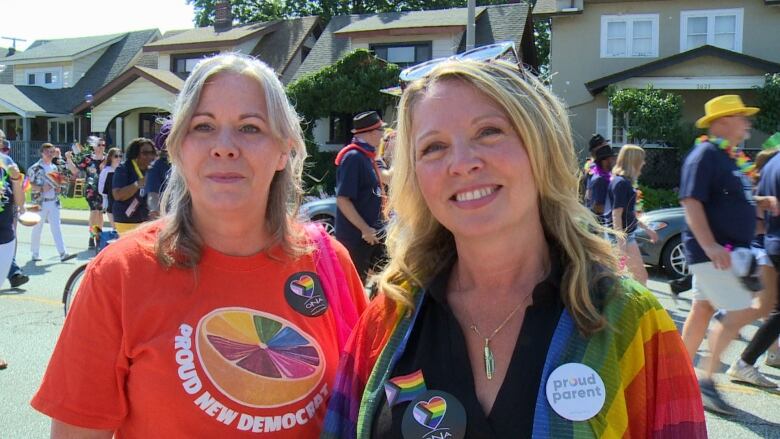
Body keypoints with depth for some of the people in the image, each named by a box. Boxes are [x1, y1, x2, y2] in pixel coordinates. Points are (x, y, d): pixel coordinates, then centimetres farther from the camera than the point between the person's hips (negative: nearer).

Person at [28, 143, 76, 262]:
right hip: (40, 202, -5)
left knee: (56, 228, -1)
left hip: (54, 202, 5)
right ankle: (35, 254, 17)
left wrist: (58, 188, 2)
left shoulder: (55, 167, 13)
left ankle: (63, 253, -7)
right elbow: (31, 184, -8)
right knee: (37, 229, 5)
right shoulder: (35, 168, -5)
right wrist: (42, 188, -23)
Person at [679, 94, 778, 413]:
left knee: (702, 310, 13)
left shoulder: (731, 157, 15)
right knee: (742, 312, -11)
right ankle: (707, 381, -2)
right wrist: (710, 247, -30)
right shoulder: (705, 155, -14)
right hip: (712, 252, -9)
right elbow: (691, 202, -22)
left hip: (729, 252, 9)